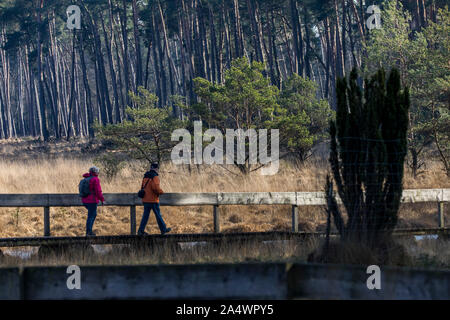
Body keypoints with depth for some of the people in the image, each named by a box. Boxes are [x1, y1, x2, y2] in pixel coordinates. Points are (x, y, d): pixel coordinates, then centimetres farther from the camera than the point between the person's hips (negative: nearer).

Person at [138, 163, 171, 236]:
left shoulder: (146, 177, 13)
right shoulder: (155, 177, -13)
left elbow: (143, 188, 17)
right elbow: (155, 187, -25)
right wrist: (161, 192, -8)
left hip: (145, 200, 7)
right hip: (153, 200, -7)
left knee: (145, 215, 6)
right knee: (158, 215, 5)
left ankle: (141, 230, -1)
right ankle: (163, 229, 16)